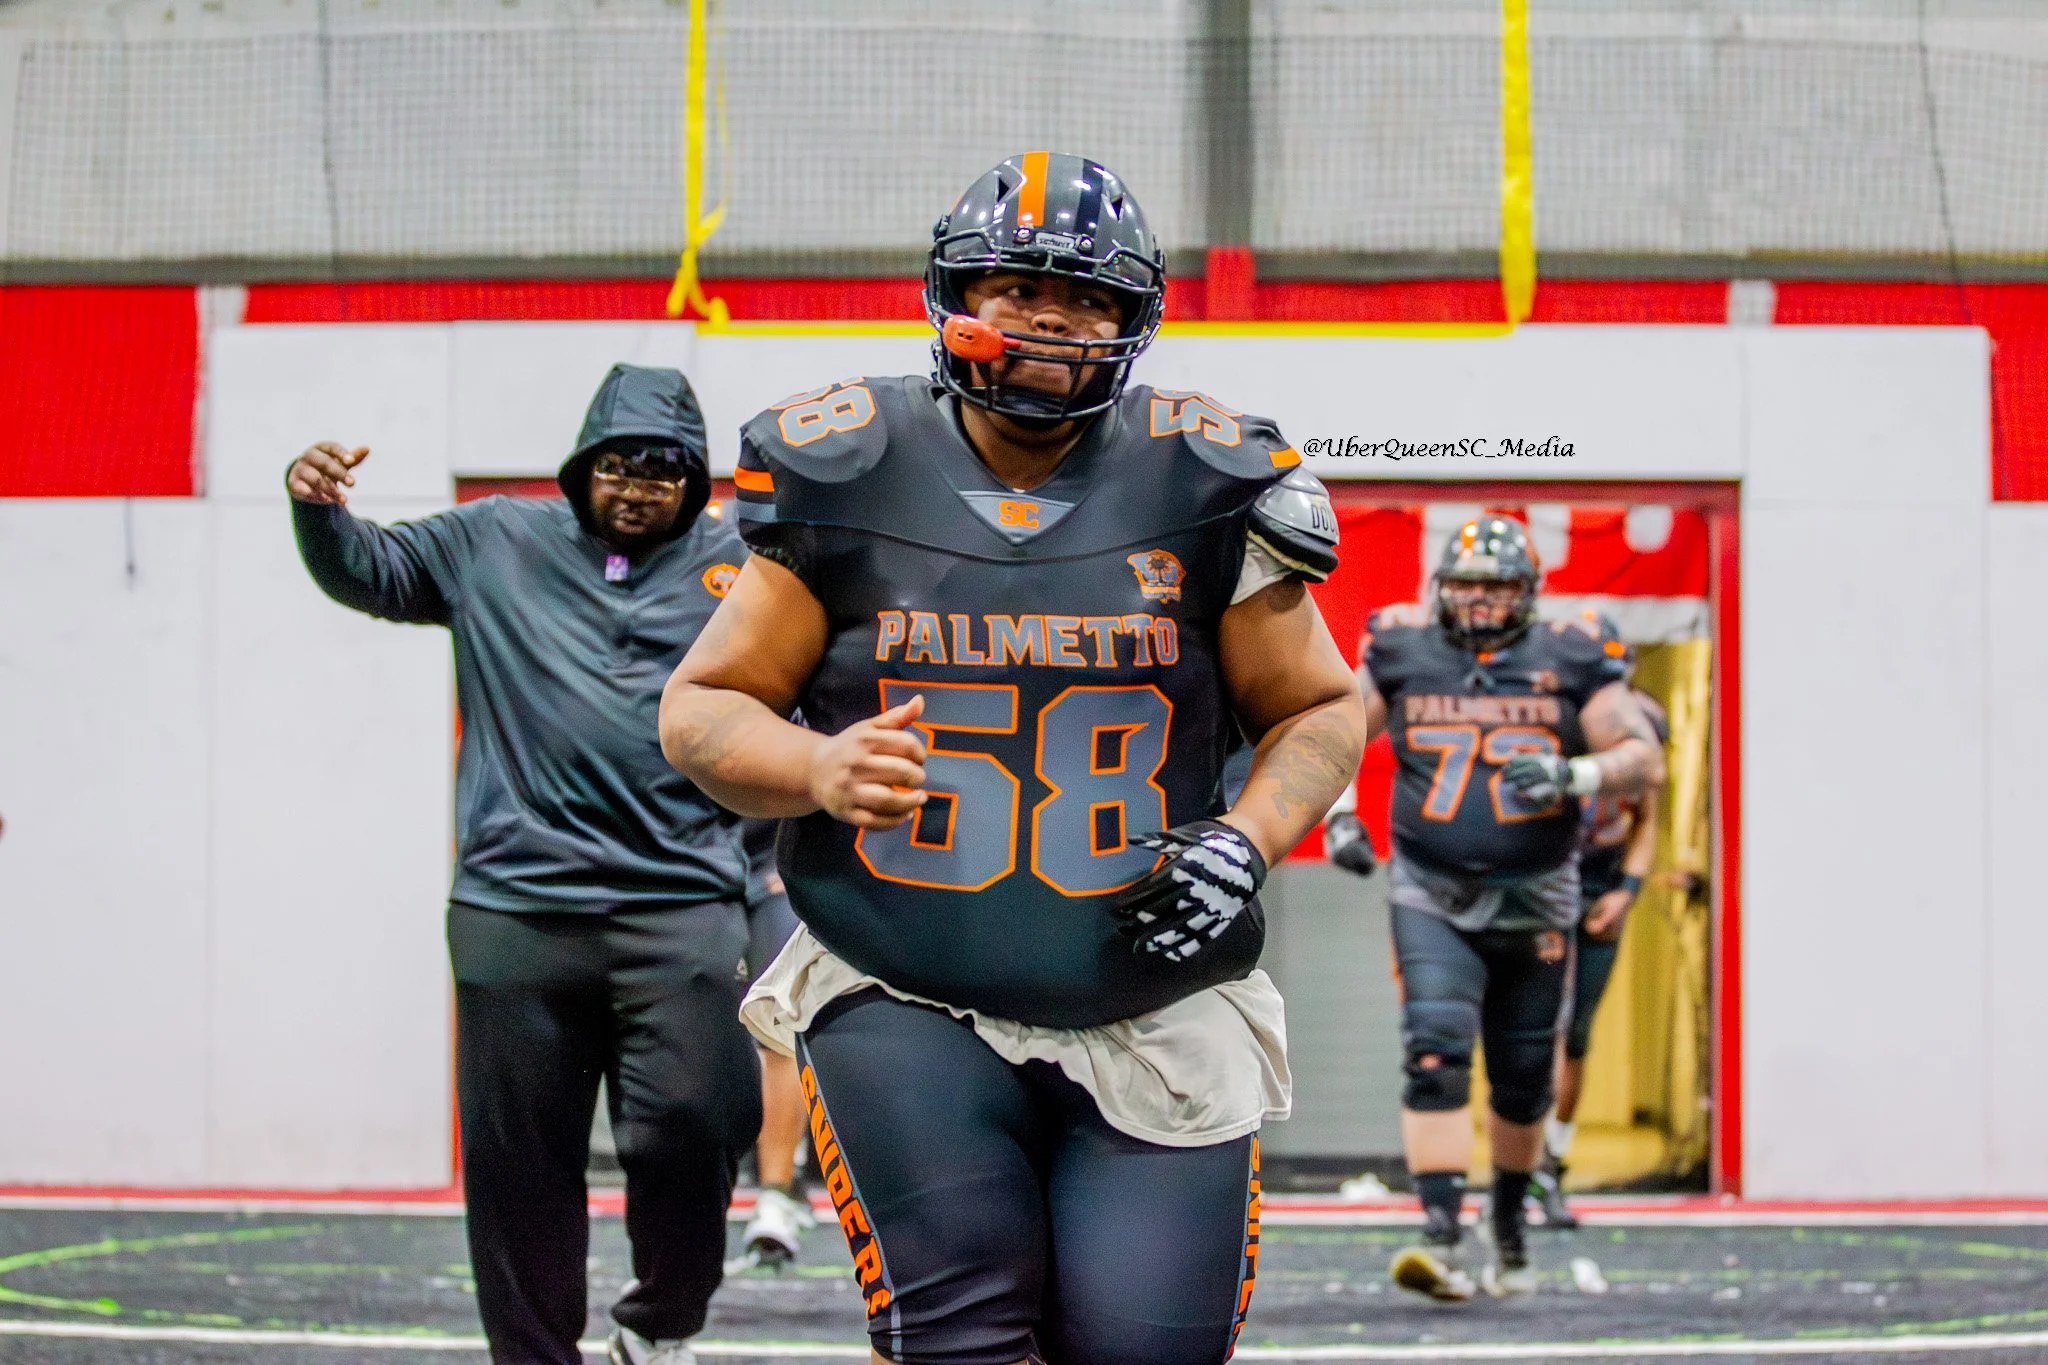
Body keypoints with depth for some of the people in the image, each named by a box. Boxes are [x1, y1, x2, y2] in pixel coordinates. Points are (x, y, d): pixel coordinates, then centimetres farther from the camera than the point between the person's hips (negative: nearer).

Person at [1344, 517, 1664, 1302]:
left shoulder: (1568, 664, -1)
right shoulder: (1402, 656, 2)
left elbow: (1645, 760, -4)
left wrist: (1572, 774, -23)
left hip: (1532, 905, 1)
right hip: (1431, 900, -1)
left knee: (1522, 1080, 12)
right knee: (1435, 1055, -19)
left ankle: (1509, 1221, 37)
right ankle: (1444, 1239, -24)